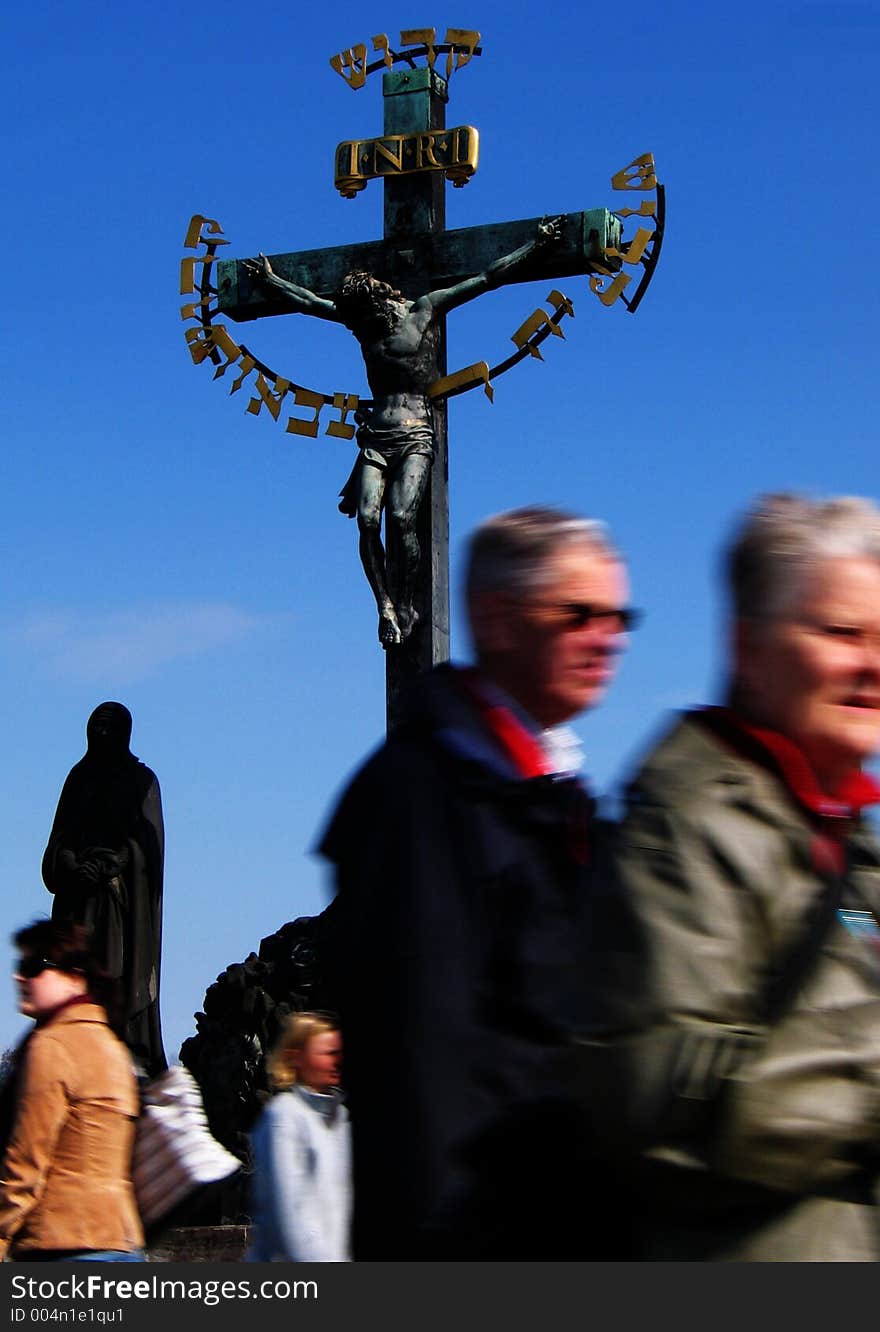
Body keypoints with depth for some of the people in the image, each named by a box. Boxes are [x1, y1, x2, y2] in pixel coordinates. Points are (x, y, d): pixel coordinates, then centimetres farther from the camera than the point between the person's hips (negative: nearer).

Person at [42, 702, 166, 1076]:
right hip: (79, 894, 3)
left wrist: (106, 865, -16)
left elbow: (146, 837, -3)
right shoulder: (79, 777, 16)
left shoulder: (142, 780, 6)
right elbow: (62, 835, 9)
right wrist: (72, 865, -11)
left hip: (124, 892, -3)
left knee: (123, 972, -11)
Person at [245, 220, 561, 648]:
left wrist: (535, 244, 4)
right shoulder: (361, 318, 13)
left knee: (400, 517, -21)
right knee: (367, 519, -15)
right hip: (375, 435, 4)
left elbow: (488, 279, 3)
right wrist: (270, 279, 39)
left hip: (416, 435, -4)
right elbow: (307, 301, 29)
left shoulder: (426, 309, 1)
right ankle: (385, 606, -12)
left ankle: (405, 603, -9)